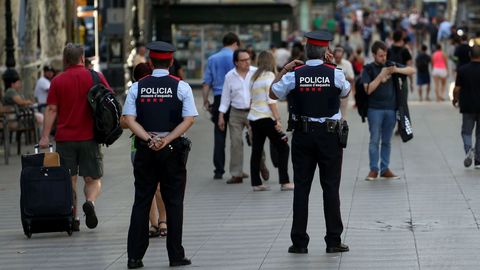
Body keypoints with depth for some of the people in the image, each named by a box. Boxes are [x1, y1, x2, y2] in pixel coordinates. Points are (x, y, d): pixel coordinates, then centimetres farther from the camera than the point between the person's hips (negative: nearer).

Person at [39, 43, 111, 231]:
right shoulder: (96, 77, 2)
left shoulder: (58, 81, 1)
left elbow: (51, 110, -3)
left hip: (65, 138, 0)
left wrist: (45, 136, -4)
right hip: (90, 137, 0)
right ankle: (90, 202, -21)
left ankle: (73, 218, 6)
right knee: (93, 179, 7)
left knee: (69, 180, 9)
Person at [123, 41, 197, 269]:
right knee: (174, 203, 5)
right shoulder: (181, 87, -2)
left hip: (145, 149, 1)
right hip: (173, 149, -1)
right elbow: (189, 119, -10)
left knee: (141, 202, 6)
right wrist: (167, 139, -13)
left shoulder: (137, 87, 2)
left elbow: (129, 119, -6)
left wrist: (148, 138, -12)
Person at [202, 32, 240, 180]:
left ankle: (219, 170, 4)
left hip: (219, 99, 3)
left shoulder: (212, 59, 9)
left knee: (219, 136, 5)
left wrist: (205, 101, 12)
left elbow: (206, 83, 8)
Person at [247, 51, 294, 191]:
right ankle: (284, 182, -7)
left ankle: (256, 183, 8)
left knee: (256, 150, 8)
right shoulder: (269, 76, -8)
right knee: (282, 148, -2)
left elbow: (251, 99, 13)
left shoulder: (254, 77, 13)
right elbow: (271, 100, -14)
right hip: (265, 117, -8)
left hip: (253, 117, 8)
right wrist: (277, 119, -14)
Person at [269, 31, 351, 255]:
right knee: (330, 187, 4)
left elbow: (273, 94, 8)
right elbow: (346, 91, 14)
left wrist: (284, 70, 14)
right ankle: (333, 241, 5)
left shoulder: (294, 75, -6)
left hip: (302, 135, 1)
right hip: (329, 135, -1)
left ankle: (299, 242, 6)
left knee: (301, 187, 5)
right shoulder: (334, 73, -7)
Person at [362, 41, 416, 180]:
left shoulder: (391, 65, 9)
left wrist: (397, 70, -10)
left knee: (386, 141, 7)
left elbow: (412, 70, 7)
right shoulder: (368, 69, 0)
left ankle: (385, 169, 11)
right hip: (375, 109, -3)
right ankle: (373, 169, 1)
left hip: (391, 108, 3)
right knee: (374, 139, -4)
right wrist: (381, 75, -15)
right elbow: (368, 89, -11)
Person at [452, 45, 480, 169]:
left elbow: (457, 89, -3)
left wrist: (455, 99, 17)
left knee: (466, 132, 11)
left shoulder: (462, 70, -6)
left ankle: (469, 149, -18)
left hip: (467, 107, 0)